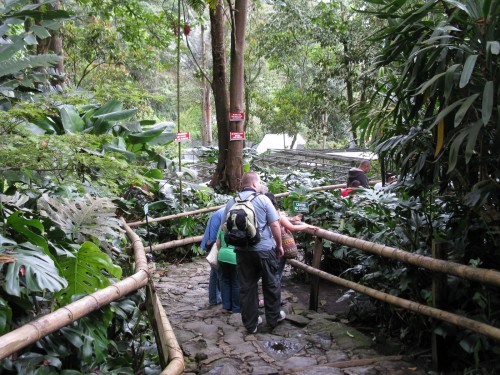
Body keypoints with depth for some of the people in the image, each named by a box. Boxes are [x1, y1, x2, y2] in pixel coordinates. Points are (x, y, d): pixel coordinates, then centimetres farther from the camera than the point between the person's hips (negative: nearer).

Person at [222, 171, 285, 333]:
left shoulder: (231, 202, 2)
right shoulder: (263, 199, -8)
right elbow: (274, 225, -9)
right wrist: (279, 245, 3)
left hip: (242, 251, 3)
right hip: (265, 249, -3)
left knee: (247, 287, 11)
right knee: (271, 284, 14)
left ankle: (250, 324, 20)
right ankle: (273, 318, 28)